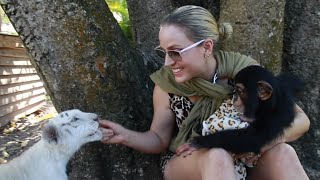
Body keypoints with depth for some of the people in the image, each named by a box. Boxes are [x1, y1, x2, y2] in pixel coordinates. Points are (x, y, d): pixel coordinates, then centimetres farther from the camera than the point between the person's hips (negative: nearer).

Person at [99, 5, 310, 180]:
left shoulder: (243, 70, -16)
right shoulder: (166, 83, -14)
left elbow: (300, 119, -10)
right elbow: (159, 139, -1)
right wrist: (126, 136, -21)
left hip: (243, 162, 1)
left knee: (281, 153, -30)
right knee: (216, 155, -35)